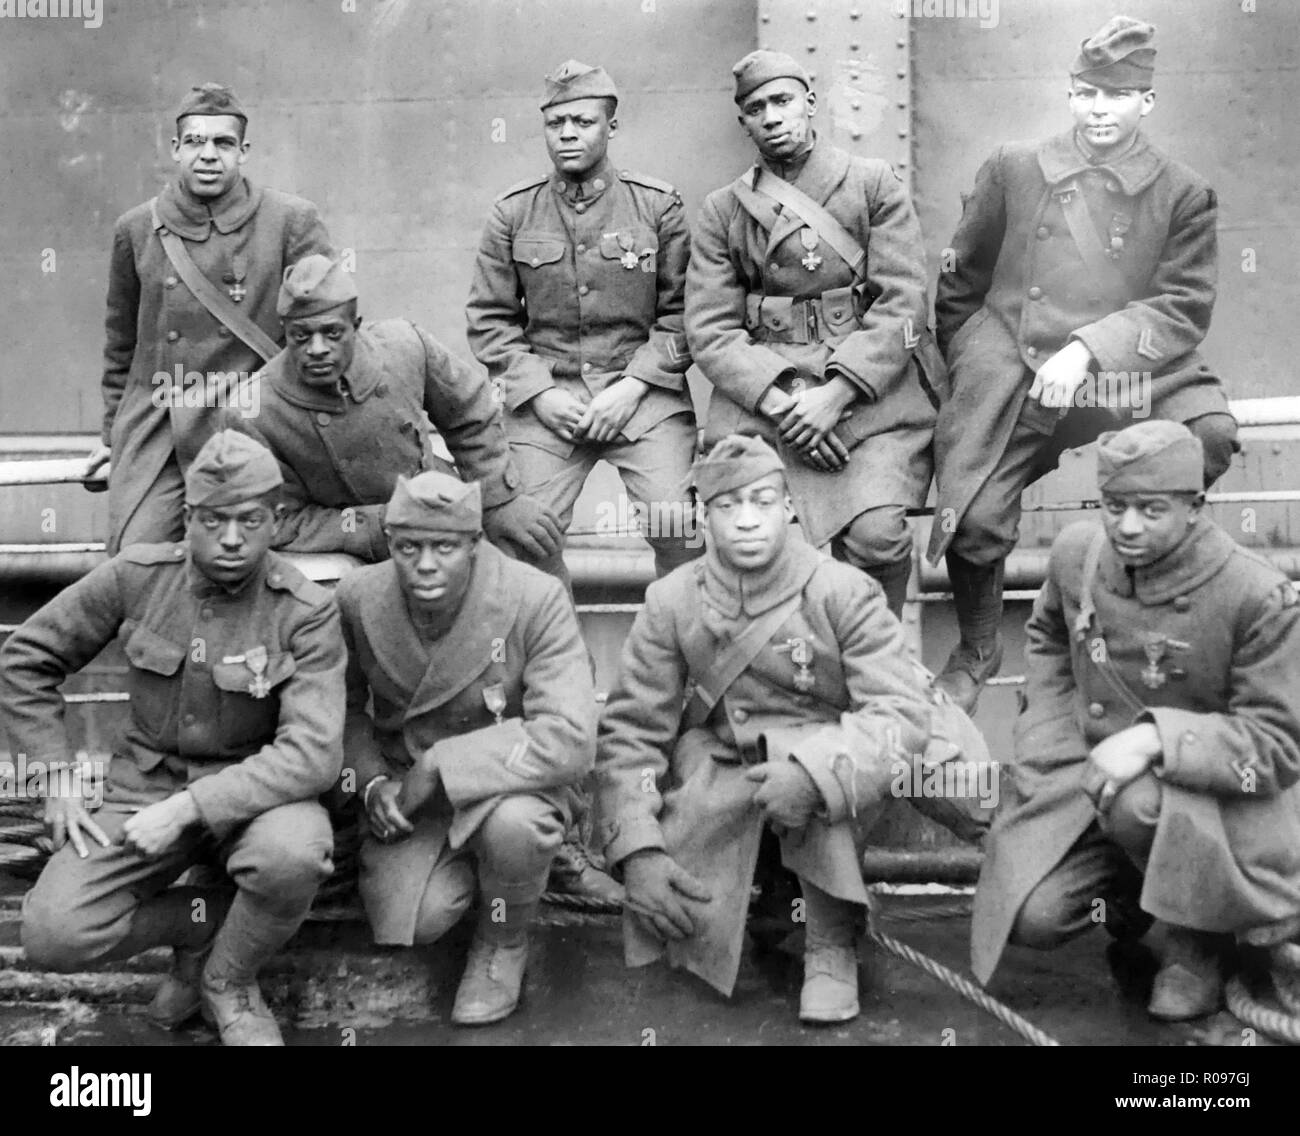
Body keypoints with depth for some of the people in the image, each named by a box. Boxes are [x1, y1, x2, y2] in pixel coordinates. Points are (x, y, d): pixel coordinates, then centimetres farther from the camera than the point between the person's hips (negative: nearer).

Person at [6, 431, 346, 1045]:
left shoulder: (307, 612, -15)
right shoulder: (137, 576, -8)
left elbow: (312, 755, -25)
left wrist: (187, 808, -29)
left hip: (254, 789, -2)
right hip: (146, 785, 2)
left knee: (293, 855, -37)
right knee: (53, 937, -20)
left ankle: (228, 980, -4)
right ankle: (207, 916, 8)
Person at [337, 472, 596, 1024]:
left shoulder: (537, 600, -23)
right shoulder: (357, 598, -11)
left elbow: (569, 737, -31)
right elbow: (343, 706, 8)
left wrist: (440, 766, -29)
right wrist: (371, 781, -10)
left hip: (507, 782, -2)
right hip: (406, 790, 3)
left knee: (514, 823, -37)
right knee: (406, 925, -20)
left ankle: (505, 942, -1)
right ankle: (465, 869, 19)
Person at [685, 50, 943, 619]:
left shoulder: (874, 183, 8)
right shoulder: (722, 210, 13)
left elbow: (903, 303, -1)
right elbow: (709, 328, 4)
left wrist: (837, 393, -14)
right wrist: (778, 403, -12)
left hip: (872, 383, -1)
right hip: (760, 391, 2)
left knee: (876, 533, -22)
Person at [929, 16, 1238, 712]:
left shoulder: (1184, 196, 7)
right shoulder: (1014, 171, 10)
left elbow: (1184, 308, -3)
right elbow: (960, 284, 17)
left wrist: (1090, 348, -17)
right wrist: (969, 365, 12)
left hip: (1121, 379, 0)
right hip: (1010, 380, 0)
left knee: (1210, 432, -28)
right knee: (975, 522, -19)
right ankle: (977, 650, 12)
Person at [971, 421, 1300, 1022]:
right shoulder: (1076, 552, -5)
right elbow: (1047, 644, 17)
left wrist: (1157, 737, -32)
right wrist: (1052, 749, 4)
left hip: (1216, 798, -4)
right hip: (1086, 774, 4)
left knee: (1137, 802, -39)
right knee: (1033, 917, -16)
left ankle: (1195, 943, -7)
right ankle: (1127, 894, 20)